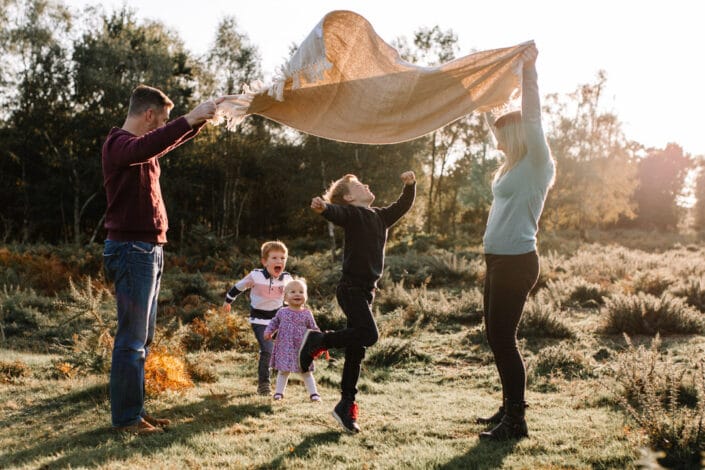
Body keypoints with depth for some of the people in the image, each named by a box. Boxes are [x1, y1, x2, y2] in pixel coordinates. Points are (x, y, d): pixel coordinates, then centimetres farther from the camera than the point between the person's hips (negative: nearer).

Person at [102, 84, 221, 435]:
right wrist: (188, 119, -37)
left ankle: (135, 410, 20)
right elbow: (143, 148, -36)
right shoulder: (119, 142, -12)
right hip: (132, 249, -10)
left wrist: (198, 121, 24)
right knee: (132, 338, -6)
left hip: (149, 250, 10)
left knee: (143, 337, 12)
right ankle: (125, 417, 2)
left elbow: (168, 143, 37)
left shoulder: (142, 144, 16)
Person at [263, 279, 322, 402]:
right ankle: (279, 392, 22)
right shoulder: (282, 312, 0)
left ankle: (313, 393, 13)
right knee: (283, 371, 10)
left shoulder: (307, 314, -2)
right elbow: (274, 322, 13)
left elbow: (314, 329, 3)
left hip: (302, 348, 0)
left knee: (306, 372, 7)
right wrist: (268, 331, -3)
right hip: (284, 348, 1)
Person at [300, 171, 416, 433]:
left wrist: (410, 185, 11)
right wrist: (322, 207, -49)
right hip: (351, 287, -8)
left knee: (356, 350, 9)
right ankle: (317, 341, -6)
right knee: (369, 335, -24)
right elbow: (336, 212, -27)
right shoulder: (351, 213, -7)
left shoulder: (380, 217, 18)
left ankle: (346, 406, 15)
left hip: (366, 290, 8)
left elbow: (403, 206, 28)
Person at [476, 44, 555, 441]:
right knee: (496, 335, 13)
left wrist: (530, 70, -13)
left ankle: (516, 421, -1)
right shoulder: (514, 168, 17)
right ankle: (509, 408, 24)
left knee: (503, 337, -8)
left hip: (516, 261, -9)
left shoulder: (536, 164, -6)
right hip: (498, 259, 9)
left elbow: (531, 118, -17)